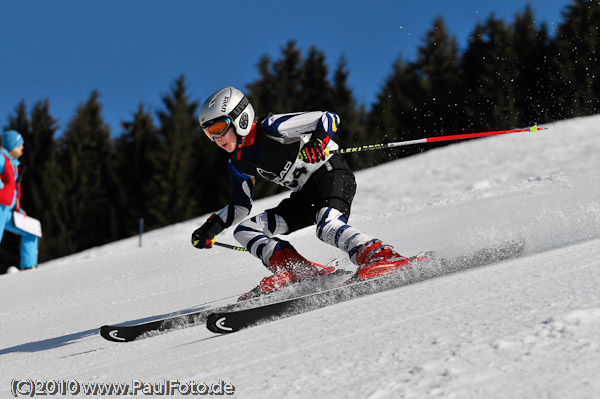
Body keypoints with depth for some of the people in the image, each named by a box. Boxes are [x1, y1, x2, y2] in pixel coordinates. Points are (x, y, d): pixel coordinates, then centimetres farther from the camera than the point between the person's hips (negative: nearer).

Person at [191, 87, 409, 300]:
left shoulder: (271, 128, -17)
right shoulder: (238, 163, 6)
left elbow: (329, 119, -17)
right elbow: (240, 207, 18)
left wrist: (318, 143, -37)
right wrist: (213, 226, 3)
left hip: (332, 173, -8)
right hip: (306, 195, 9)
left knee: (327, 228, -37)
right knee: (244, 230, -1)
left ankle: (382, 257, -46)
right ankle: (294, 270, -17)